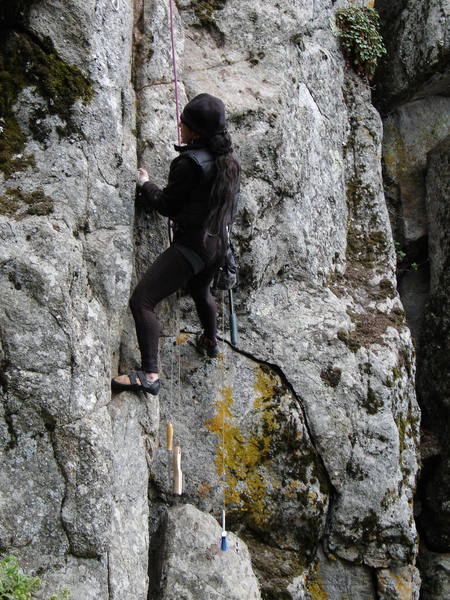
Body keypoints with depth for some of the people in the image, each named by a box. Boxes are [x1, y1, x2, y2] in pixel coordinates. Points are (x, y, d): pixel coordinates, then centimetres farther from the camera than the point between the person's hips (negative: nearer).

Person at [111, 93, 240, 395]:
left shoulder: (189, 163, -21)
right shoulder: (229, 160, 5)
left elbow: (168, 206, -10)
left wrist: (146, 184, 7)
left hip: (192, 246, -9)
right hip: (219, 243, 9)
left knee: (141, 300, -13)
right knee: (200, 291, 36)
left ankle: (149, 375, -21)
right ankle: (211, 342, 60)